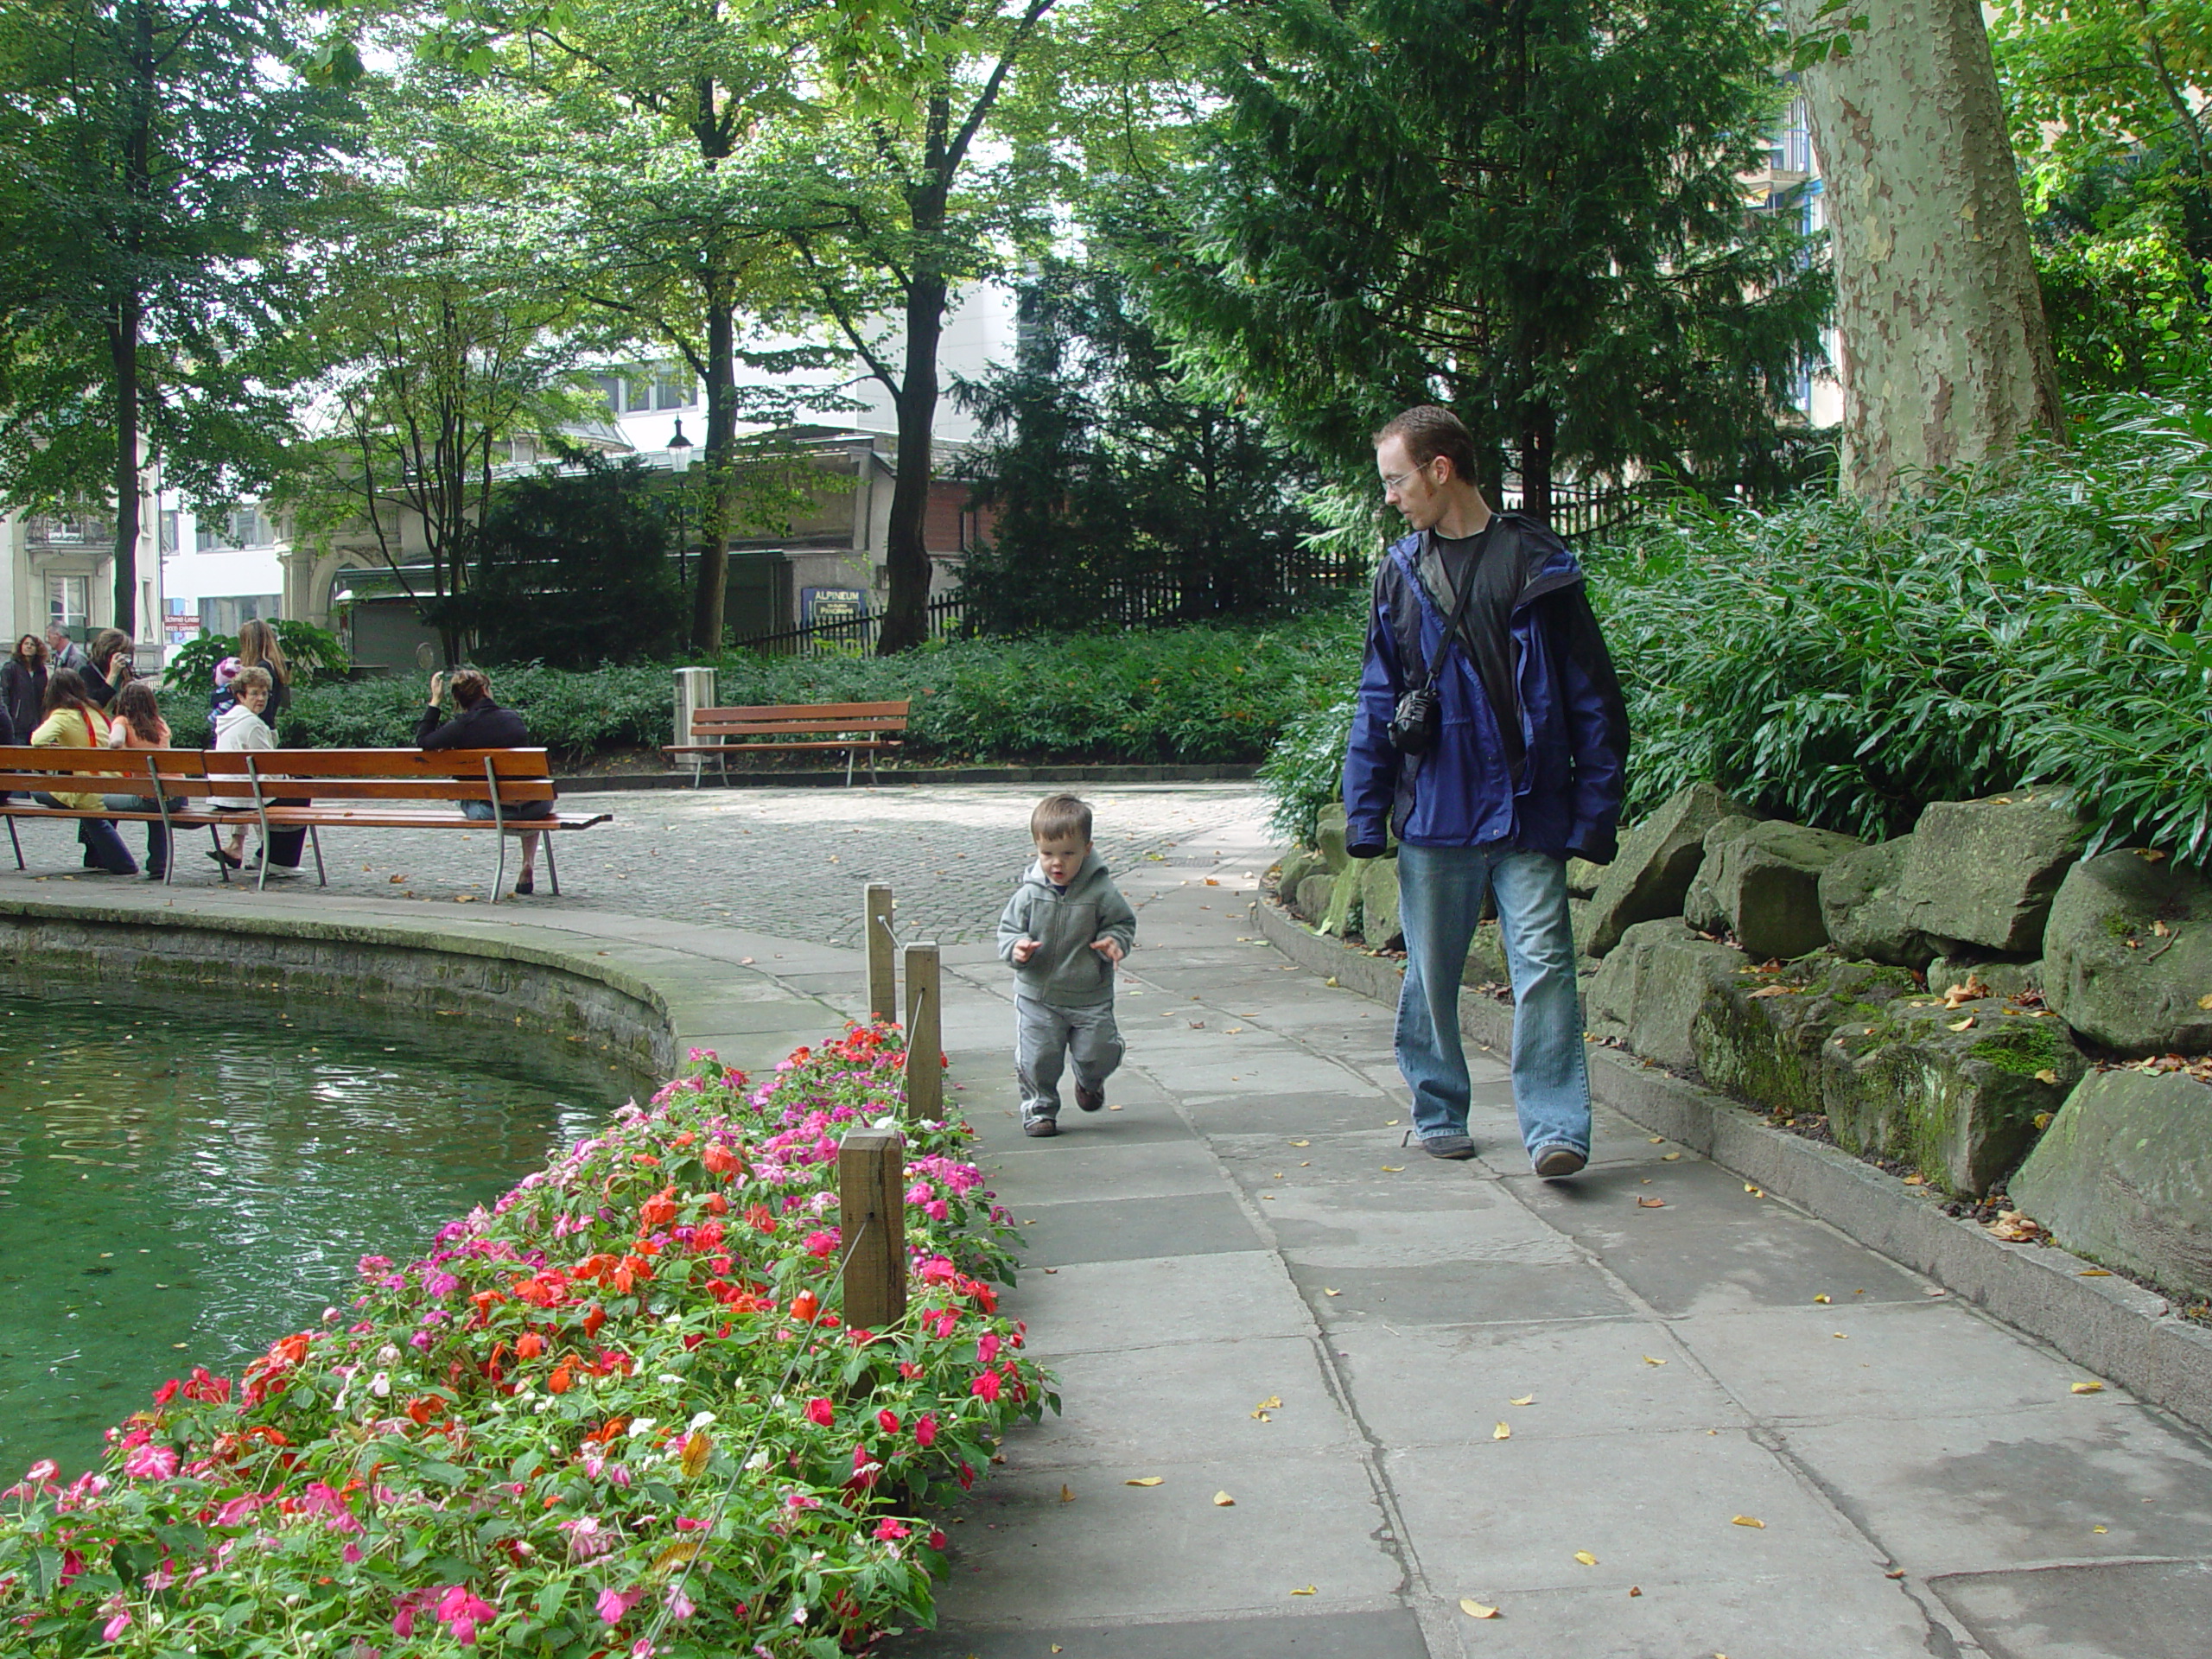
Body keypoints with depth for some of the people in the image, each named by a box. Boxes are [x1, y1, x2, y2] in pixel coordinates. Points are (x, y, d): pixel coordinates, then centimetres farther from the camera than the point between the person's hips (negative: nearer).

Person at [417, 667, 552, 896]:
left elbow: (422, 742, 2)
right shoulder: (513, 717, 2)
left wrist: (435, 702, 5)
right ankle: (528, 867, 30)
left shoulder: (461, 727, -10)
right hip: (536, 806, 1)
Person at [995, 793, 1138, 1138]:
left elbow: (1123, 922, 3)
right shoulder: (1030, 893, -7)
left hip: (1090, 996, 0)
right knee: (1037, 1057, 0)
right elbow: (1009, 928, 3)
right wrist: (1017, 947, -19)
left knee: (1098, 1053, 3)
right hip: (1037, 996, 1)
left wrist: (1114, 941, -19)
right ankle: (1039, 1108, 23)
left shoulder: (1101, 891, -10)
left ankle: (1090, 1082, 39)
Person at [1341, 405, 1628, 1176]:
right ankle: (1438, 1113, 25)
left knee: (1543, 962, -9)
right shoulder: (1400, 574, 9)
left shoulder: (1538, 566, -1)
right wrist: (1365, 813, 6)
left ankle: (1555, 1128, -6)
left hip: (1530, 813, -3)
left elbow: (1592, 698, 1)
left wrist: (1594, 813, -3)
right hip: (1433, 815, 3)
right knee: (1431, 973, 10)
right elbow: (1376, 705, 12)